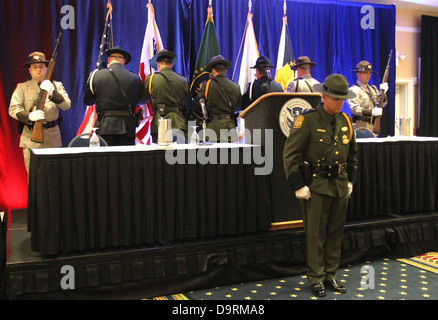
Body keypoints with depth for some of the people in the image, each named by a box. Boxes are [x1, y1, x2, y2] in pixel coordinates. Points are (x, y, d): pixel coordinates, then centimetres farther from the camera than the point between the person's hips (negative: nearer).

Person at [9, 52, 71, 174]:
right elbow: (13, 109, 0)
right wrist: (29, 116, -21)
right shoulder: (22, 87, 8)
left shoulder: (57, 86, 11)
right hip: (30, 137, -1)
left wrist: (52, 93, -21)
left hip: (52, 137, 1)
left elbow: (67, 105, -3)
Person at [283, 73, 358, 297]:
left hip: (340, 188, 6)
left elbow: (352, 154, 21)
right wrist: (298, 186, -12)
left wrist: (350, 181, 16)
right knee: (316, 236, 2)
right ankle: (316, 279, 15)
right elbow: (290, 154, -11)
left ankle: (330, 276, 25)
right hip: (317, 187, -6)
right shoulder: (307, 120, -10)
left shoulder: (345, 122, 8)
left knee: (335, 235, 12)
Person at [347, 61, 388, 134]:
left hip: (373, 125, 7)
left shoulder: (373, 88, 17)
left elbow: (383, 104, 15)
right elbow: (354, 109, -17)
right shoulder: (354, 90, -5)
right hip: (361, 125, -7)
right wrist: (372, 112, -27)